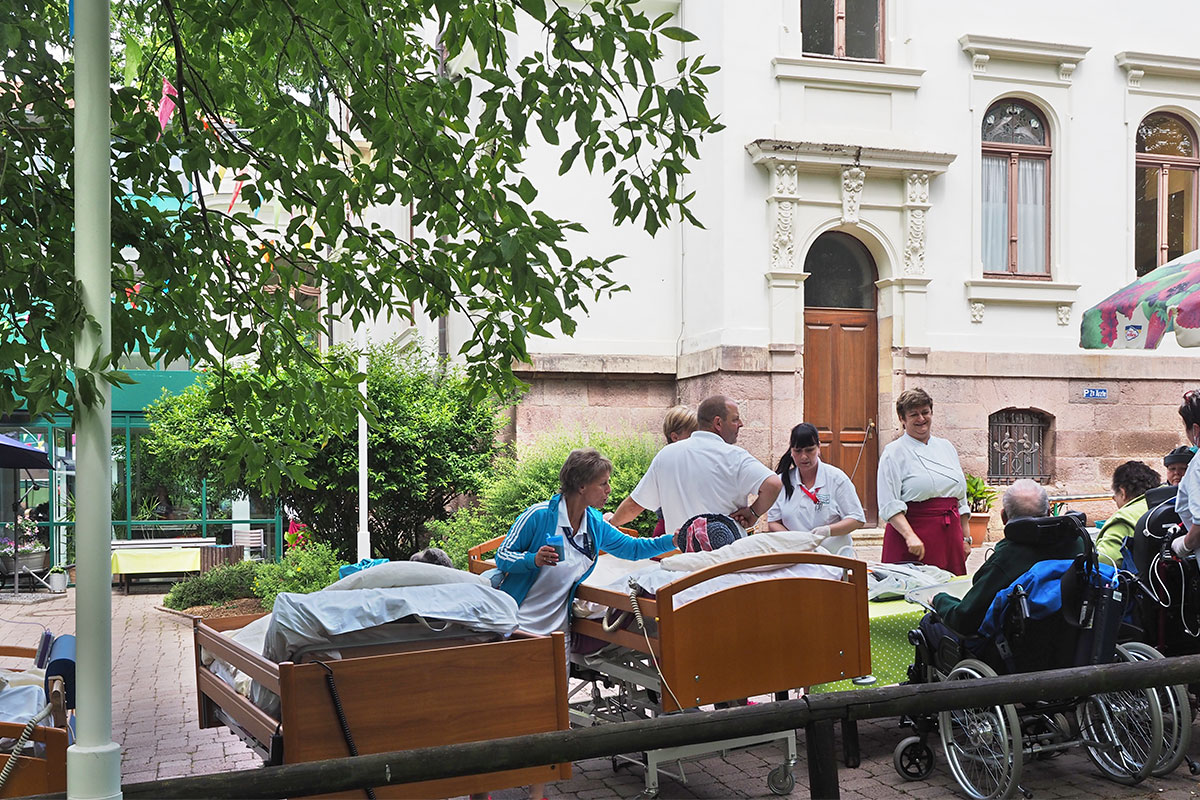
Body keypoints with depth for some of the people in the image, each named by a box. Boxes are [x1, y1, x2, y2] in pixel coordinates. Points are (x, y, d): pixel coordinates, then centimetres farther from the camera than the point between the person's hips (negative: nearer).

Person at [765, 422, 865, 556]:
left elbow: (857, 520, 2)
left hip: (834, 554, -2)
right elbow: (773, 523, 10)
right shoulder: (782, 481, 10)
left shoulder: (836, 477, 4)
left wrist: (828, 530, -15)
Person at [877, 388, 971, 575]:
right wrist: (910, 536, -23)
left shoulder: (946, 447, 17)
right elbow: (889, 505, -11)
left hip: (950, 535, 6)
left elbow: (961, 499, 21)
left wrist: (966, 538, 16)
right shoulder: (894, 453, -2)